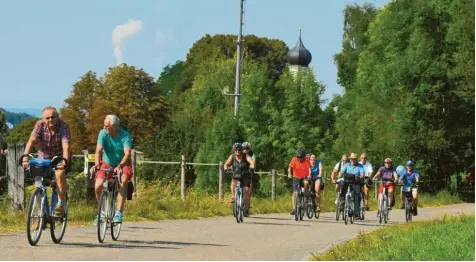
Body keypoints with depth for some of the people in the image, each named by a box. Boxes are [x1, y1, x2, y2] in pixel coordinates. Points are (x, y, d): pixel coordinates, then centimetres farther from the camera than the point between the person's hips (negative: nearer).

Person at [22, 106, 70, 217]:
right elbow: (31, 141, -29)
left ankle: (61, 203, -19)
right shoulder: (40, 125, -18)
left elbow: (66, 146, -35)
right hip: (43, 156, 2)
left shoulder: (63, 127, -24)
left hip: (59, 156, -2)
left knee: (59, 174, -31)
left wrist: (64, 161, -53)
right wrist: (25, 158, -44)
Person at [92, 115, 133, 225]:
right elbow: (98, 150, -24)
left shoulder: (125, 135, -20)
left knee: (123, 181, -33)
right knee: (98, 186, -18)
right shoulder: (103, 133, -14)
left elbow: (127, 153, -30)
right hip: (107, 163, 2)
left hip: (122, 164, -2)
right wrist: (97, 165, -43)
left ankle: (119, 212, -28)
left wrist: (120, 166, -48)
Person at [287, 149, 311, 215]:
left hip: (304, 177, -1)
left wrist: (309, 175, -38)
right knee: (295, 193, -8)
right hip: (296, 177, 1)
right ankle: (294, 208, -6)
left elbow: (309, 168, -21)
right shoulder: (294, 159, -10)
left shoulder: (306, 160, -12)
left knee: (306, 182, -35)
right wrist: (289, 173, -36)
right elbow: (290, 167, -17)